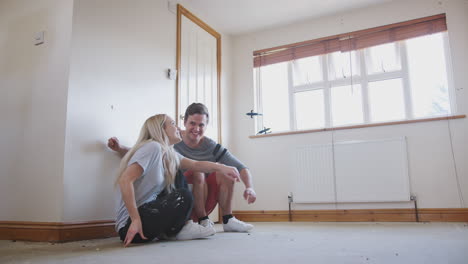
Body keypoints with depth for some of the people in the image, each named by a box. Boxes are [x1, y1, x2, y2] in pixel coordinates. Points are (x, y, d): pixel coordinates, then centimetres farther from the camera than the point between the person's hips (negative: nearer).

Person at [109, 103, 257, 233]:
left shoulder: (211, 147, -4)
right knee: (197, 172, -28)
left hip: (204, 205, 3)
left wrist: (249, 187, -27)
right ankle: (203, 222, -17)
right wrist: (119, 149, -19)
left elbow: (241, 168, -9)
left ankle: (228, 220, -10)